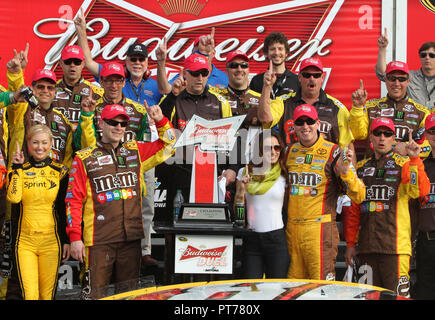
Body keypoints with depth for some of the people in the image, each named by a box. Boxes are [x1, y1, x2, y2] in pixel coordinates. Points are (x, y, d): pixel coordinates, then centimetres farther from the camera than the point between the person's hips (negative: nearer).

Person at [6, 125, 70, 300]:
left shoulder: (60, 171, 4)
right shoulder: (20, 170, 7)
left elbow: (65, 209, 5)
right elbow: (13, 197, -12)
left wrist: (67, 240, 2)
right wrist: (17, 167, -9)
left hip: (51, 240, 0)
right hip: (25, 241, 1)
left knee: (47, 294, 1)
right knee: (29, 294, -8)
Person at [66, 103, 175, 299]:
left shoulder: (136, 151, 12)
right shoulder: (84, 158, 2)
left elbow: (167, 145, 20)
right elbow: (74, 200, 1)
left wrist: (161, 121, 2)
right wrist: (75, 236, -6)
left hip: (131, 237, 4)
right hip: (99, 239, -3)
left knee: (128, 291, 10)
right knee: (95, 292, -3)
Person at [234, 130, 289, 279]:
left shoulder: (284, 176, 3)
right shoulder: (245, 172, 5)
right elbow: (237, 210, 6)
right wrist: (242, 187, -9)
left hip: (277, 238, -1)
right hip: (251, 239, 1)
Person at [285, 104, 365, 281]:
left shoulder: (333, 152, -5)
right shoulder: (290, 151, 10)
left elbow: (358, 196, -9)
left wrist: (346, 172, -25)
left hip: (320, 229, -5)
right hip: (292, 229, 5)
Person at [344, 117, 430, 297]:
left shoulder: (403, 164, 3)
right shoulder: (361, 168, 16)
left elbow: (420, 191, -16)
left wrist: (414, 159, -24)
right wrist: (350, 243, 14)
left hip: (395, 246, -4)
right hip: (366, 246, 5)